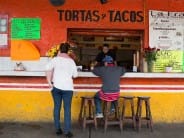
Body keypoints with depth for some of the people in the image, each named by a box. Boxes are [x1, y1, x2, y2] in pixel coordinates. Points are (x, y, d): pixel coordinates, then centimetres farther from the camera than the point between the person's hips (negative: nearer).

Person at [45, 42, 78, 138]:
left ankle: (58, 129, 15)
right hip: (68, 87, 0)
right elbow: (75, 75, 7)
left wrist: (49, 82, -10)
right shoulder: (71, 61, 4)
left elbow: (48, 68, -15)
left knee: (57, 107, 10)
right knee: (67, 108, 2)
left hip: (56, 86, 0)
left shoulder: (55, 59, 0)